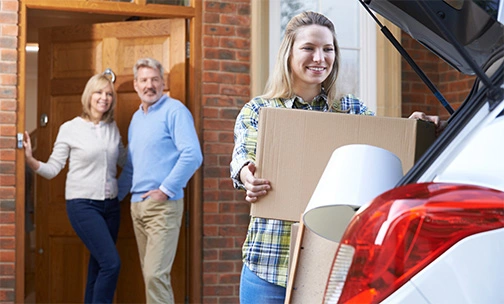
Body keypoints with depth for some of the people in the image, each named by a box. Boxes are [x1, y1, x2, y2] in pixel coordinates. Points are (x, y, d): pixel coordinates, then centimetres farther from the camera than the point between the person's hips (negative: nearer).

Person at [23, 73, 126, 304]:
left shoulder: (113, 129, 8)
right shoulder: (70, 129, -6)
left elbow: (126, 161, 18)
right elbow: (53, 169, -5)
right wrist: (30, 160, -23)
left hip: (110, 205, 5)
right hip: (82, 205, -5)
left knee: (99, 265, 9)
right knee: (111, 263, -16)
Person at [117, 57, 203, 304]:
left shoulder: (174, 110, -7)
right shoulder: (136, 117, 18)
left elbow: (193, 155, -18)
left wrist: (166, 190, -17)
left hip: (162, 204, -8)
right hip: (137, 205, 8)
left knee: (155, 274, -15)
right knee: (149, 274, 10)